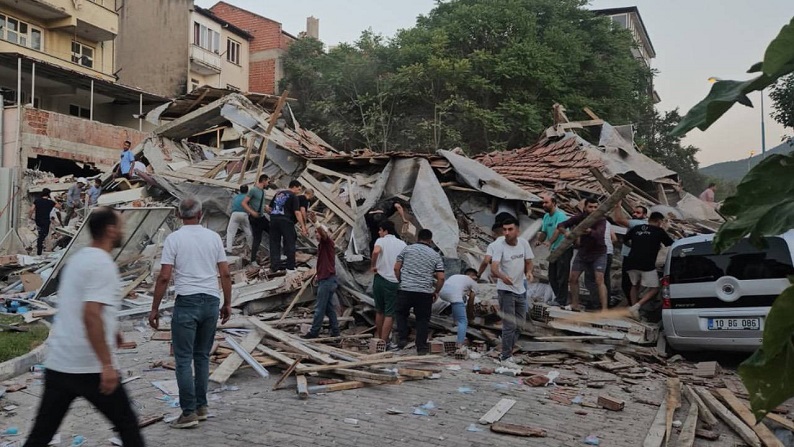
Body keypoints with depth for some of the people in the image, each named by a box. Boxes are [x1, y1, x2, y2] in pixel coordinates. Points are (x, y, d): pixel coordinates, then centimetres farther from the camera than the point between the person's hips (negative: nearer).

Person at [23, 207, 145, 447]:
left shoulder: (77, 258, 13)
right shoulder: (103, 264, -14)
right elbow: (91, 315, -25)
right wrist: (107, 364, -25)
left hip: (57, 364, 8)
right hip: (90, 367, -8)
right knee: (127, 424, 7)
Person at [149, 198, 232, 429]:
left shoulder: (174, 239, -5)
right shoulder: (214, 237, 5)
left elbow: (164, 277, -9)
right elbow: (225, 274, 5)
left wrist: (155, 308, -1)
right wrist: (227, 303, 14)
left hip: (187, 302, -4)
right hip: (212, 301, 4)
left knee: (184, 359, 2)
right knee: (202, 356, 15)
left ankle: (189, 412, 2)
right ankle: (201, 406, 21)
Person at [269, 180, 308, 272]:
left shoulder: (278, 193, 20)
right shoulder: (293, 196, -2)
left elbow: (270, 207, 21)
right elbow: (297, 212, -12)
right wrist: (303, 227, -14)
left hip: (273, 219, 6)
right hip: (285, 220, -6)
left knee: (274, 243, 9)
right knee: (289, 243, 4)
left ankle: (274, 265, 9)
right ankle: (290, 266, 6)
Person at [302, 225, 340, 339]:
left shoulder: (328, 242, -9)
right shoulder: (322, 245, 18)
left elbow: (323, 233, -31)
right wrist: (319, 275, 18)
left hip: (327, 280, -10)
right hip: (326, 279, 10)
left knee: (319, 307, -4)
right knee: (328, 306, 12)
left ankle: (314, 332, 1)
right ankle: (335, 331, 16)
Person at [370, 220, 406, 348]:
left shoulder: (381, 241, -2)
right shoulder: (402, 244, 8)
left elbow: (376, 251, -25)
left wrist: (373, 266, -11)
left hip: (380, 279, 0)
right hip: (395, 282, 0)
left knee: (379, 311, 17)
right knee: (390, 313, 2)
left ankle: (378, 337, 29)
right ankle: (383, 342, -1)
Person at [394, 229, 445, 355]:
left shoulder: (407, 249, 7)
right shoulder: (436, 255, 7)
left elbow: (396, 268, 4)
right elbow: (441, 278, 0)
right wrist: (436, 292, 14)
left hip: (406, 289, 0)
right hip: (425, 292, 0)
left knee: (401, 313, 21)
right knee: (422, 319, 10)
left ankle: (402, 339, 13)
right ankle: (421, 347, 12)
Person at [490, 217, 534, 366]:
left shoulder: (523, 243, -2)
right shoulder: (500, 246, -18)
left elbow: (528, 261, 9)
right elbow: (493, 268, -30)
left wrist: (529, 272, -13)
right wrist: (502, 276, -51)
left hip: (521, 290, 6)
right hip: (505, 290, -6)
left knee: (520, 325, 15)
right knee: (509, 325, -6)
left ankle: (506, 352, 30)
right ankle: (506, 357, 7)